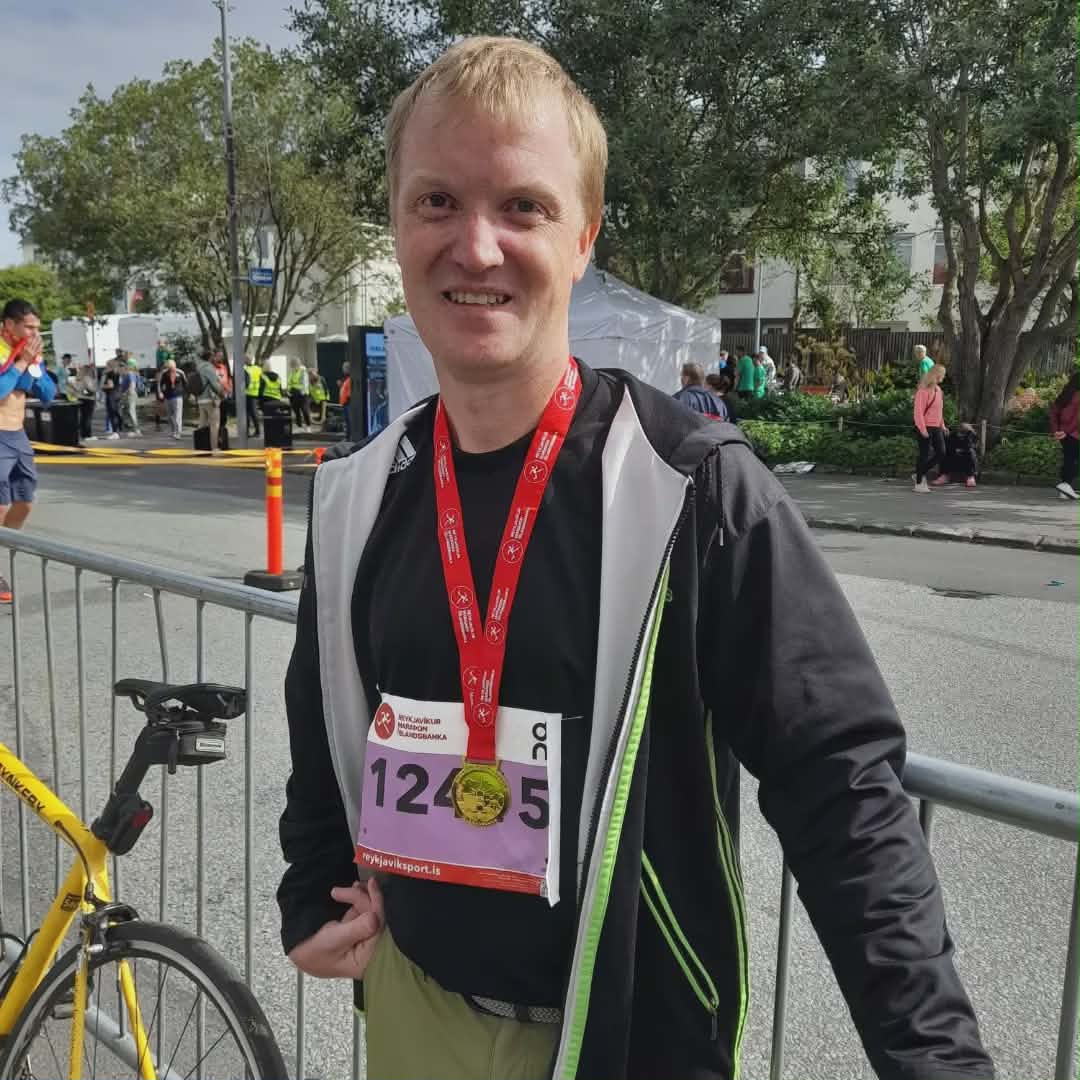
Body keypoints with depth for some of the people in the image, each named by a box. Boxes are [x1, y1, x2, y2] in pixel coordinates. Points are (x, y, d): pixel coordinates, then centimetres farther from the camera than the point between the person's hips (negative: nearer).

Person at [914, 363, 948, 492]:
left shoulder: (938, 389, 13)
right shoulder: (923, 390, -14)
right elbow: (919, 411, -18)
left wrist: (942, 425, 16)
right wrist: (923, 430, -21)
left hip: (936, 428, 8)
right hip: (925, 428, -8)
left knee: (941, 453, 6)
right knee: (924, 455, -2)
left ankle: (920, 474, 20)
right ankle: (919, 483, 9)